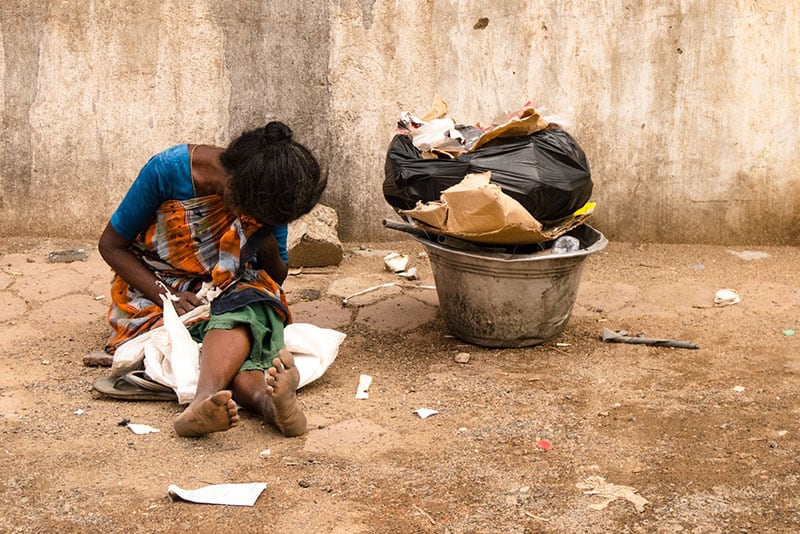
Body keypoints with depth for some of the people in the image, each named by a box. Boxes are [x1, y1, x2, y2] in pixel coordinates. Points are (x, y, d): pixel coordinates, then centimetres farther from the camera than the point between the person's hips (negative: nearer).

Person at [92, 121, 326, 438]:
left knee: (244, 310, -37)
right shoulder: (169, 170, -18)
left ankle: (205, 399, -64)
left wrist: (269, 251, -18)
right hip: (156, 295, -2)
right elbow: (111, 245, -9)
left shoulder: (265, 198, -7)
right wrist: (168, 297, -22)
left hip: (229, 296, 2)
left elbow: (278, 277, 7)